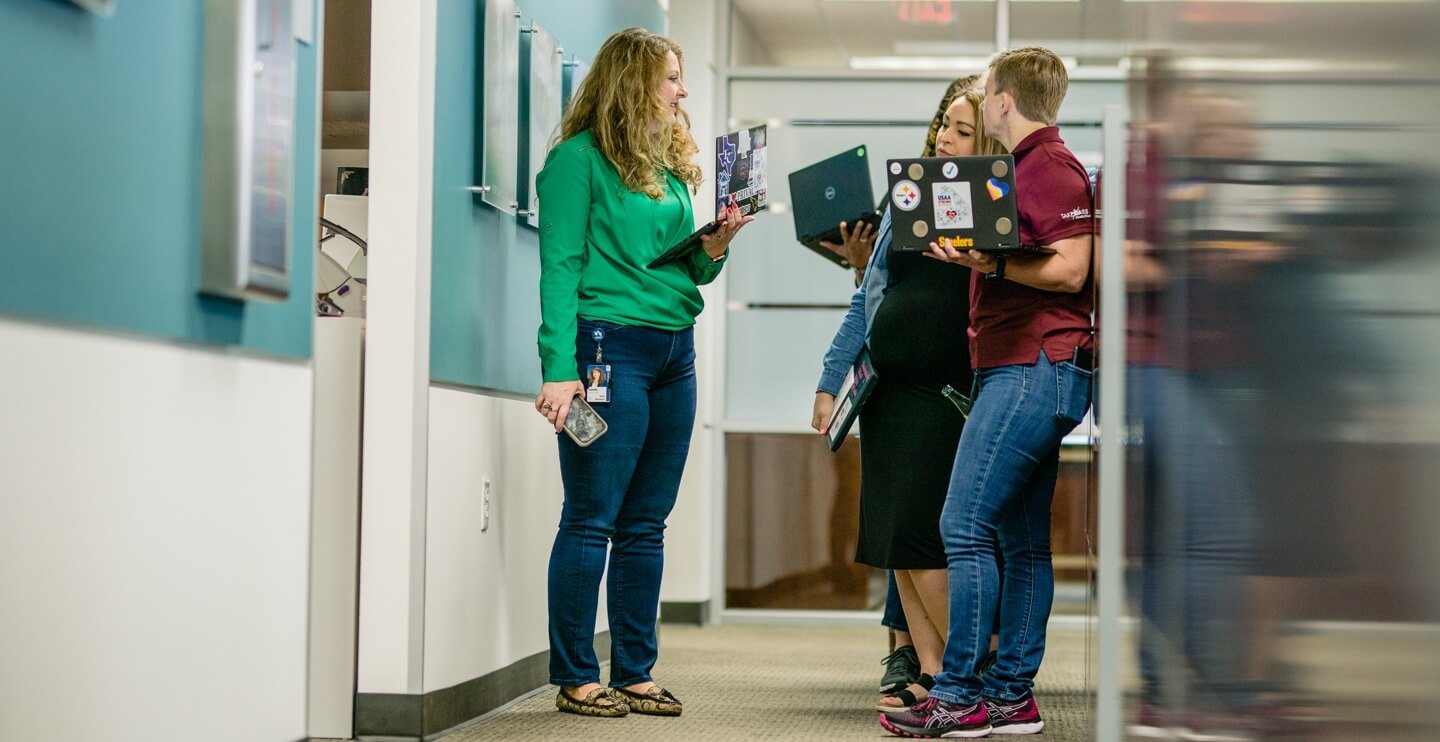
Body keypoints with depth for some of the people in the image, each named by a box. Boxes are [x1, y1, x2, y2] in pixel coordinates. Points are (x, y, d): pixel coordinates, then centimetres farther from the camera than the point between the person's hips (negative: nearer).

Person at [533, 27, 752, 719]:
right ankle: (575, 677, 3)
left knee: (646, 524, 9)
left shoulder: (671, 165, 18)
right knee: (591, 519, -4)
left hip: (674, 352, 8)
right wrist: (559, 369, -18)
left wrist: (713, 249, 1)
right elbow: (560, 268, -10)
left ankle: (635, 673, 14)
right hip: (610, 345, -8)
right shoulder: (579, 159, -5)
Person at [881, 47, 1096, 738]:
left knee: (964, 525, -12)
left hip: (1033, 368, -11)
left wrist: (989, 263, -22)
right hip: (1027, 370, 11)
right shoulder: (1025, 167, 23)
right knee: (1021, 539, 9)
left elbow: (1069, 271, -18)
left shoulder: (1050, 167, -9)